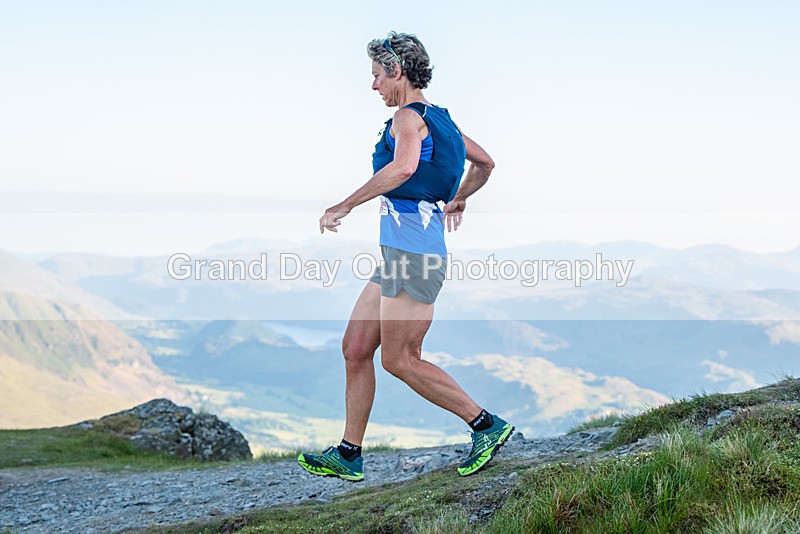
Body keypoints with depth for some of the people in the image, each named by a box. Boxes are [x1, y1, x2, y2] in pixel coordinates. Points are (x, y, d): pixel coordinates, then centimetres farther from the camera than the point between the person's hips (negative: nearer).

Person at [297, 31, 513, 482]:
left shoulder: (409, 117, -11)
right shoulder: (439, 118, 18)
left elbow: (403, 167, -33)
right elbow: (485, 163, 29)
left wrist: (344, 207, -28)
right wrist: (458, 201, 45)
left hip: (414, 253, -10)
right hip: (400, 254, 10)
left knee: (400, 360, -4)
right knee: (355, 348, 9)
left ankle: (487, 425, 4)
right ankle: (348, 455, 14)